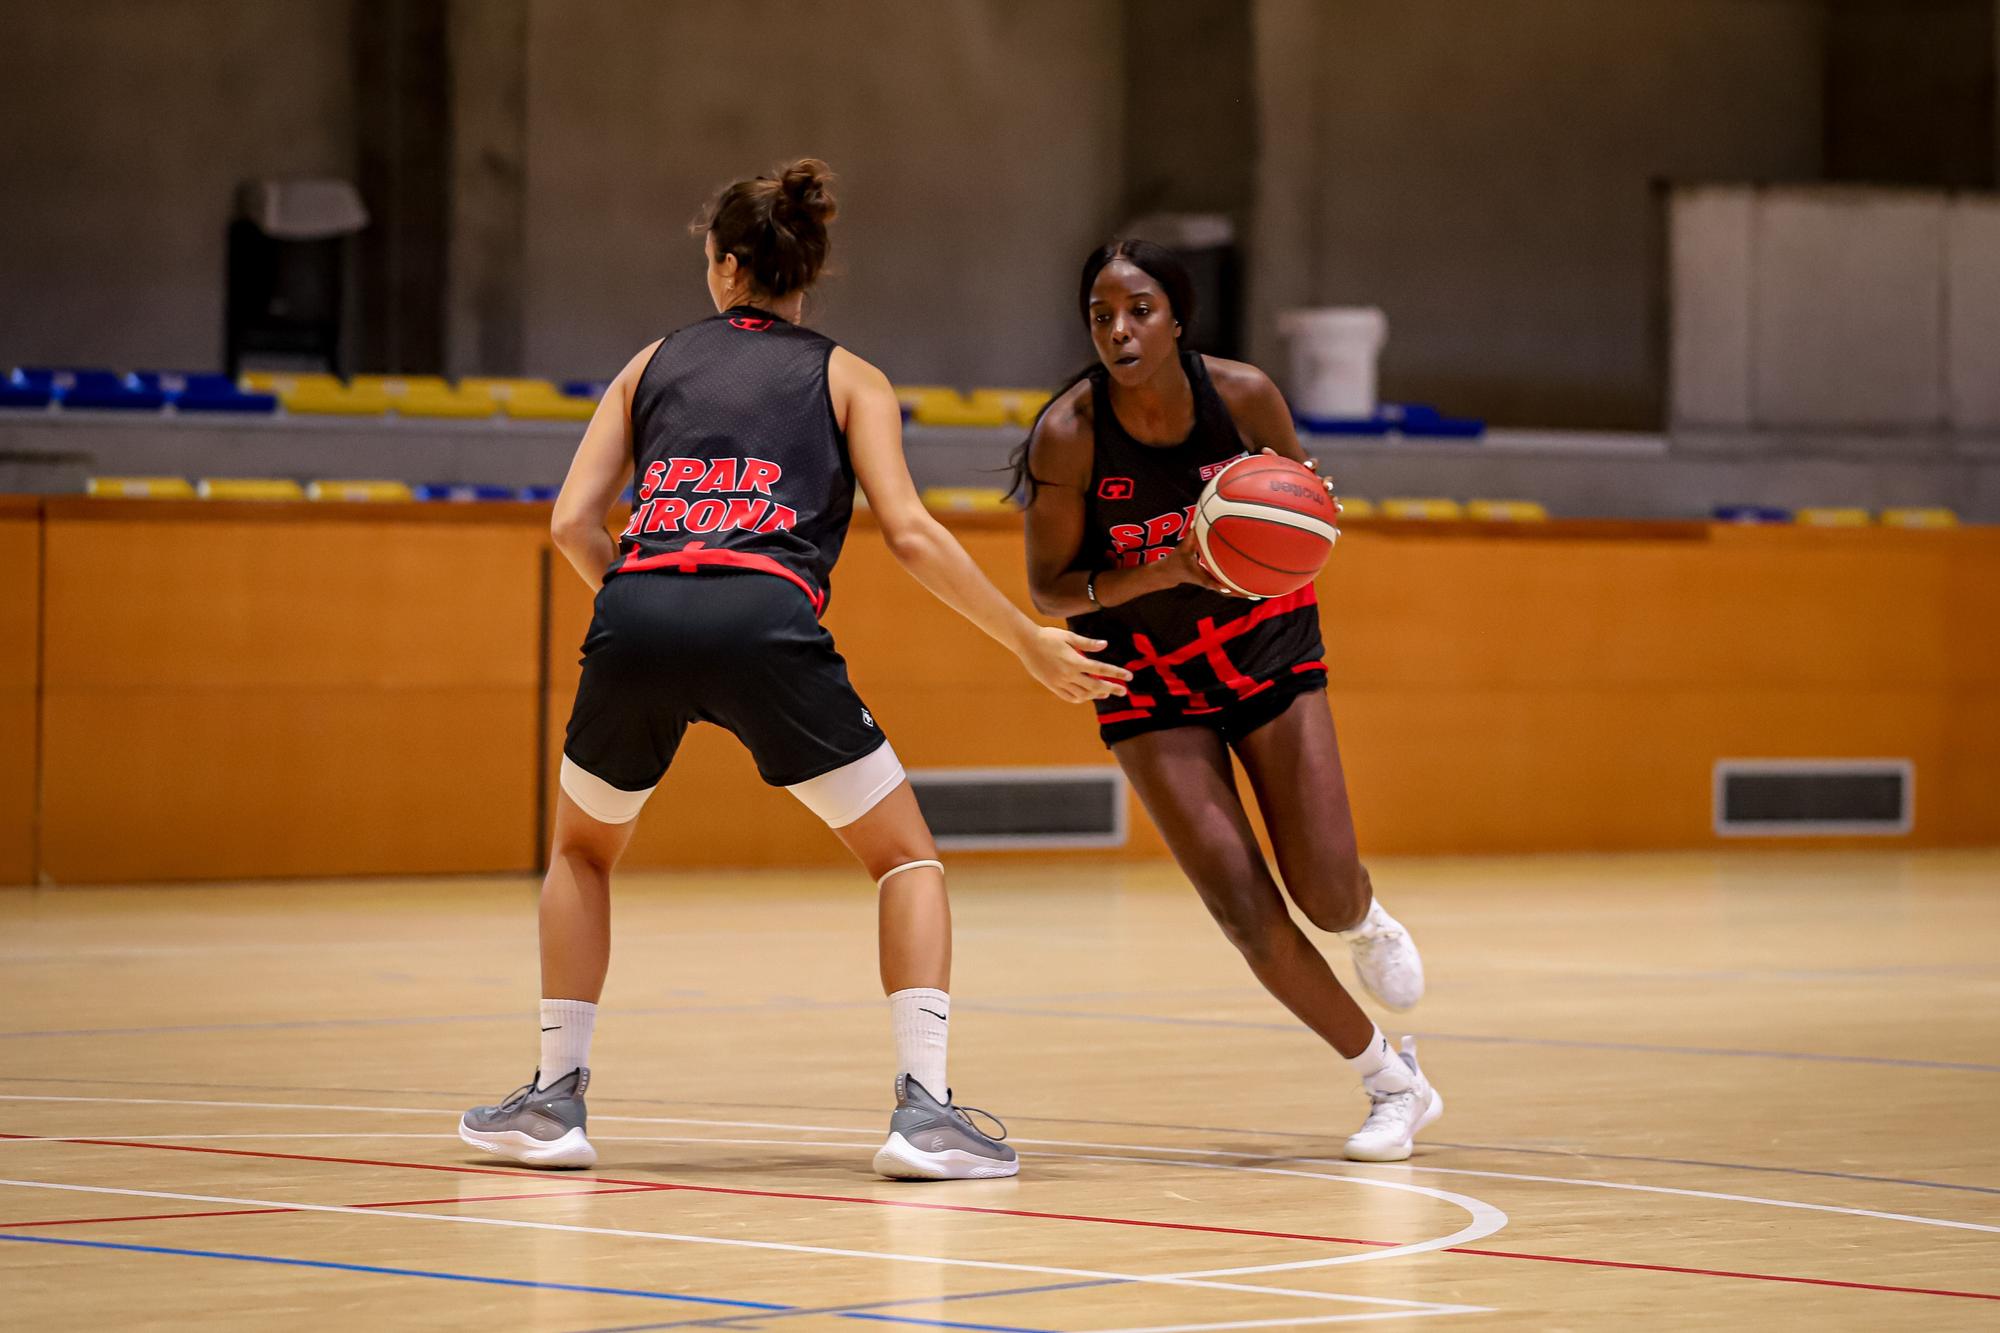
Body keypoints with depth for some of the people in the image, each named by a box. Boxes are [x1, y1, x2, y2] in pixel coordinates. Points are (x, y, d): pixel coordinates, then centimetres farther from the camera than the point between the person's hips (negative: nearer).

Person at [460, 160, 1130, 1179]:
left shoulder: (654, 364, 25)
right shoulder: (846, 378, 20)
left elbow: (573, 522, 15)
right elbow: (909, 533, 6)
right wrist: (1029, 643, 11)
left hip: (637, 610, 2)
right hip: (764, 618, -2)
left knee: (583, 848, 29)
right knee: (907, 858, 13)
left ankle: (555, 1096, 24)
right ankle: (924, 1110, -3)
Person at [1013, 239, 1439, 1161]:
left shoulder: (1243, 395, -17)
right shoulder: (1068, 434, -22)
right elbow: (1047, 590, -16)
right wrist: (1161, 573, -32)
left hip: (1264, 645, 1)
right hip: (1147, 676, -1)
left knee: (1326, 895, -7)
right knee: (1247, 914, -9)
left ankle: (1368, 920, 34)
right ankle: (1390, 1079, 11)